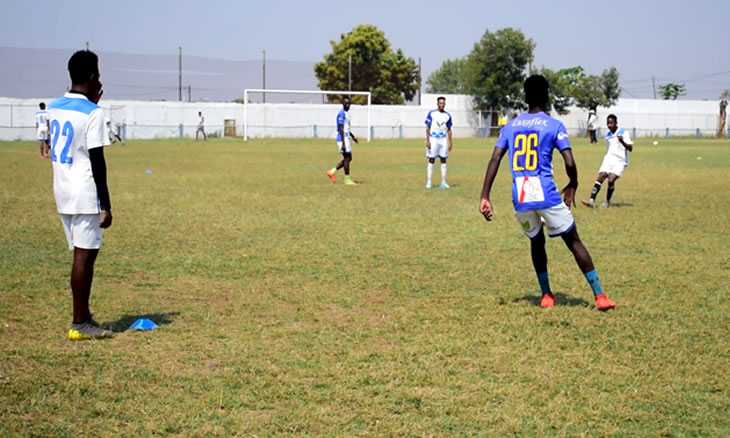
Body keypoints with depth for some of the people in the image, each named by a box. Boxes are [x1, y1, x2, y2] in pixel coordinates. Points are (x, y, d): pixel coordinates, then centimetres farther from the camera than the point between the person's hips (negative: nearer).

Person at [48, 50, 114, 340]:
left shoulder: (54, 108, 9)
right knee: (85, 256, -3)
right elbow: (97, 161, -16)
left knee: (81, 253, 15)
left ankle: (83, 316, 20)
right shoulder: (93, 113, -14)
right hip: (85, 195, -8)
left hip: (63, 194, 8)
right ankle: (79, 323, 0)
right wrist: (105, 205, -12)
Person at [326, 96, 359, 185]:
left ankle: (332, 172, 14)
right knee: (347, 158, -5)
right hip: (343, 139, -10)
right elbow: (341, 129, -20)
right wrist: (343, 143, -23)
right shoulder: (341, 114, -15)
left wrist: (353, 137, 27)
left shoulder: (347, 113, 15)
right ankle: (347, 180, 3)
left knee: (348, 158, 12)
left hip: (347, 138, 10)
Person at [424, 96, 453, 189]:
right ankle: (428, 182, -2)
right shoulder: (431, 113, -1)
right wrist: (427, 141, -11)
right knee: (431, 160, -4)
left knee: (443, 160, 4)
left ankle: (443, 182, 7)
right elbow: (427, 127, -2)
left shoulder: (447, 115, 8)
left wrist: (450, 142, 7)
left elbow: (449, 130, 12)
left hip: (443, 139, 3)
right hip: (433, 138, -3)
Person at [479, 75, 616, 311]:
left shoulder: (510, 126, 11)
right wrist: (572, 186, 12)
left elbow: (494, 161, 2)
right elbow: (570, 163, -8)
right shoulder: (554, 125, 1)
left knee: (537, 241, 26)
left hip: (520, 198, 3)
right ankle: (600, 296, 5)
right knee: (573, 241, 8)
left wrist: (485, 197, 0)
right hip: (546, 195, -3)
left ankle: (546, 295, 27)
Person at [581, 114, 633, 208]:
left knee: (611, 180, -20)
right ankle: (591, 200, -24)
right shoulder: (607, 135, 14)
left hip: (620, 161, -5)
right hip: (609, 160, 5)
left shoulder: (623, 133, -5)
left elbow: (630, 148, -14)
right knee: (600, 177, -15)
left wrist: (622, 141, -30)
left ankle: (607, 201, 1)